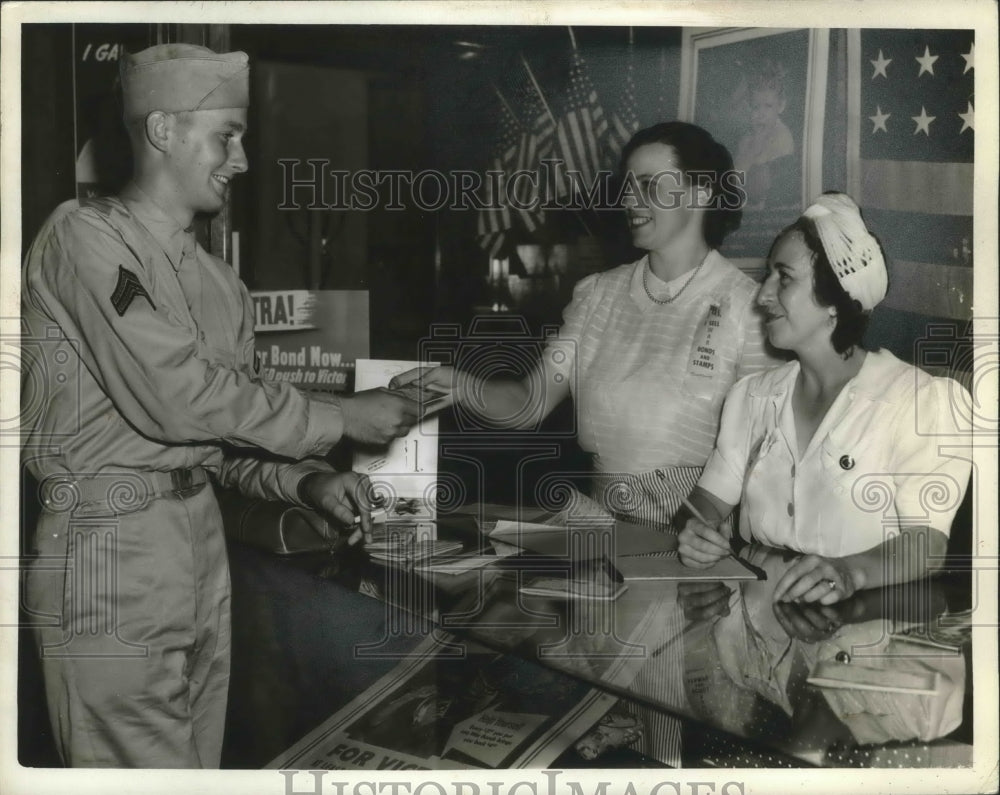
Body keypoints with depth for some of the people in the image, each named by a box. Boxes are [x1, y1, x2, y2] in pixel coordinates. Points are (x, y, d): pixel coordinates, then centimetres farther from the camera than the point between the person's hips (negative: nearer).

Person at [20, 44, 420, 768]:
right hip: (110, 540, -7)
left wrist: (307, 481, -5)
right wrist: (341, 419, -14)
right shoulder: (84, 235, -10)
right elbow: (177, 396, -20)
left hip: (202, 538, 7)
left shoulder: (223, 285, 12)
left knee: (200, 760, 15)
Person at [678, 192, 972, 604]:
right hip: (757, 599, 5)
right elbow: (712, 495, 14)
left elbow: (925, 541, -12)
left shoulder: (920, 400, -5)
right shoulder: (752, 396, 13)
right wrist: (695, 530, -9)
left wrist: (850, 572, -31)